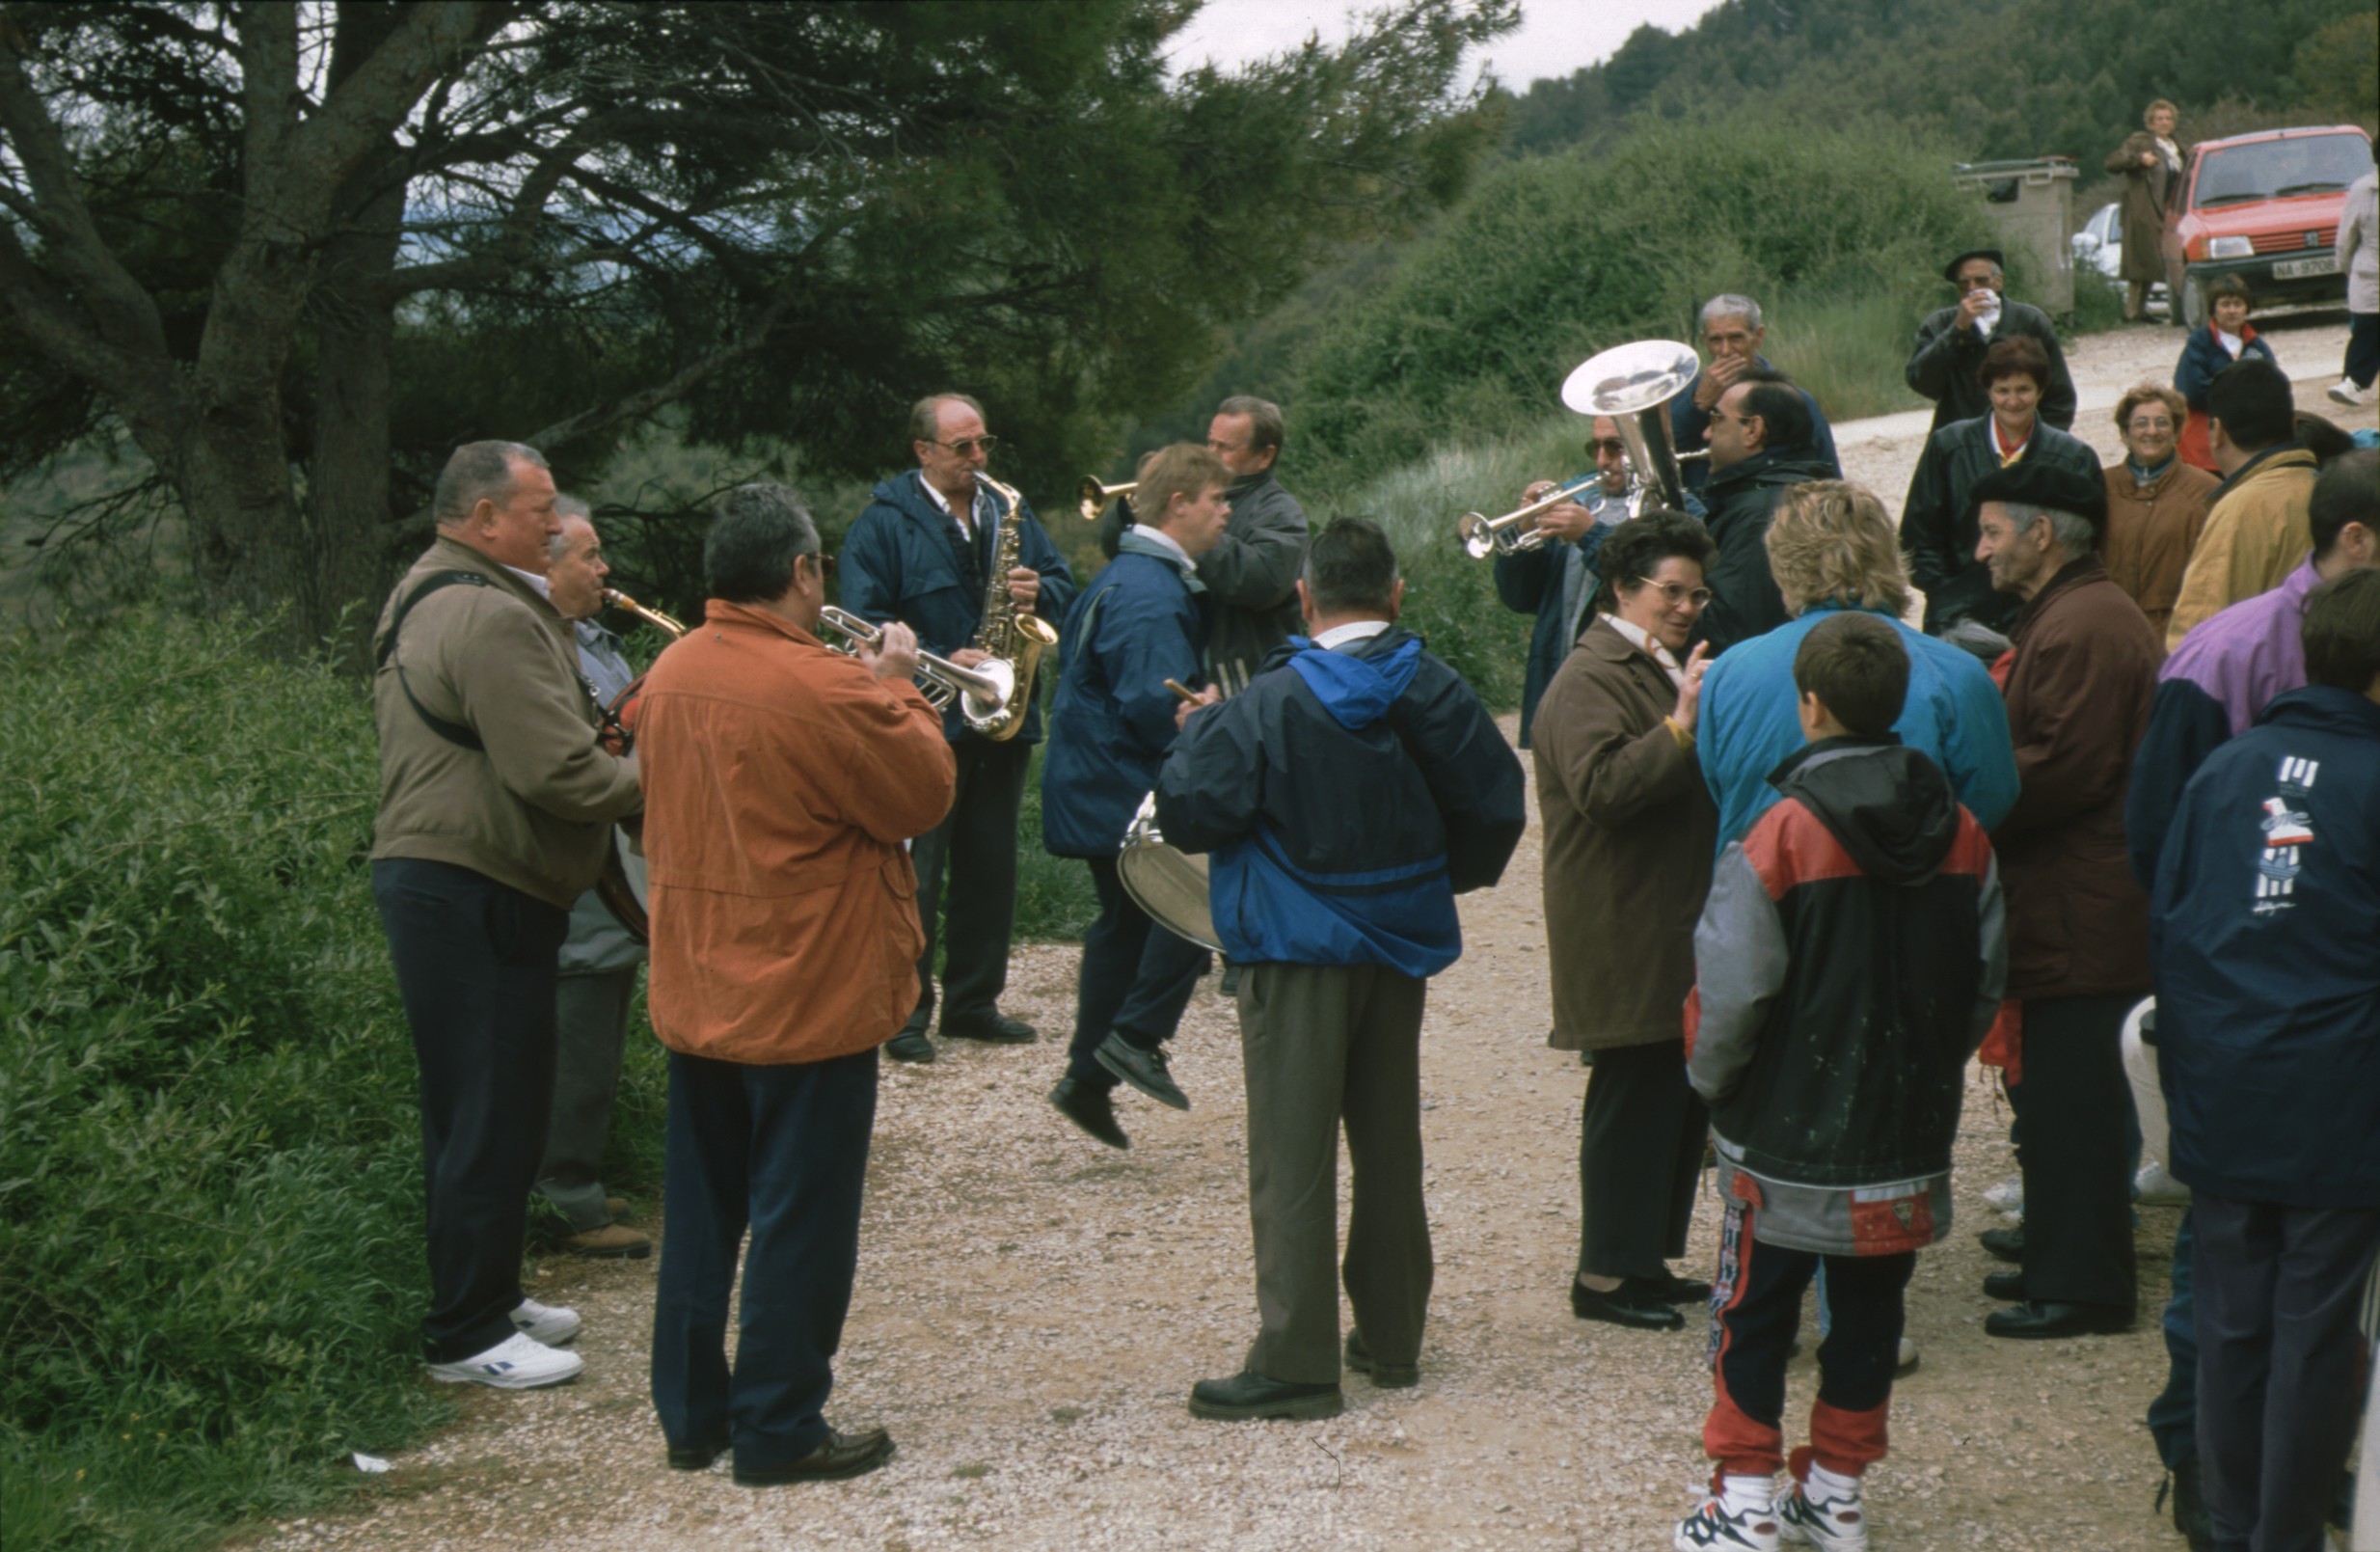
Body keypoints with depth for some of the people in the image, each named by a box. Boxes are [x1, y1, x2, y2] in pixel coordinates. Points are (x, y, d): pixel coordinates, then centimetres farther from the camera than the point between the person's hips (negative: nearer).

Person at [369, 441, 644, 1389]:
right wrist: (652, 784, -8)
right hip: (475, 895, -11)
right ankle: (468, 1336, 3)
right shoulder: (490, 617, -19)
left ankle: (486, 1299, 28)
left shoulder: (423, 600, 18)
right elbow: (556, 772, -24)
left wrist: (611, 739, 14)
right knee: (493, 1121, -4)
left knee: (474, 1111, 18)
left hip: (427, 876, 11)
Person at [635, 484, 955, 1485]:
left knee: (702, 1210, 17)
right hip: (807, 992, -7)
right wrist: (898, 691, 1)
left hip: (695, 992, 7)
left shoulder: (669, 674, 2)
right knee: (800, 1219, 3)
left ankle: (690, 1413, 25)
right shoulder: (825, 690, -23)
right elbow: (924, 794, -12)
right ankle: (779, 1432, 10)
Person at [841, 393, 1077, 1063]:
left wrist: (1039, 592, -8)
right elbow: (866, 621, -12)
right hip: (924, 724, -6)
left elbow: (1064, 586, 15)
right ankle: (905, 1012, 4)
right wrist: (938, 663, -21)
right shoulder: (882, 523, -5)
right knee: (915, 872, -3)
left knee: (990, 868, 11)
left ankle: (975, 1003, 22)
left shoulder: (1009, 514, 14)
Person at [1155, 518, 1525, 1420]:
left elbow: (1188, 812, -17)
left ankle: (1296, 1361, -3)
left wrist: (1198, 730, 1)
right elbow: (1496, 808, 1)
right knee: (1389, 1142, 16)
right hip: (1400, 943, 5)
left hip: (1299, 949, -5)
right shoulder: (1434, 693, -3)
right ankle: (1392, 1336, 24)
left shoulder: (1271, 705, -16)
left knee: (1293, 1155, -2)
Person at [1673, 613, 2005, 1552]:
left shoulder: (1780, 837, -17)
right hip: (1910, 1135, 4)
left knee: (1756, 1311, 9)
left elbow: (1734, 990, -15)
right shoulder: (1960, 834, -1)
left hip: (1788, 1137, -4)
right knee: (1870, 1309, 15)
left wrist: (1711, 1078, 2)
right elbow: (1987, 980, 7)